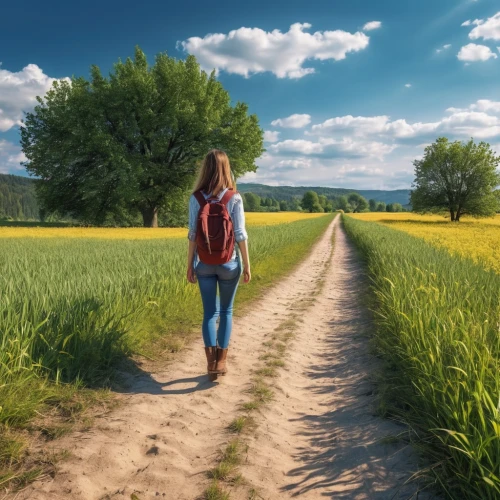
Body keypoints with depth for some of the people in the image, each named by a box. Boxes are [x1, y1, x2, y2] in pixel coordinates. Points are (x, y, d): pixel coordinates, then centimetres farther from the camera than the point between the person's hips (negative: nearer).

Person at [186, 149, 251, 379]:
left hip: (204, 264, 1)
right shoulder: (234, 197, -8)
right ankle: (221, 360, 19)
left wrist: (190, 266, 4)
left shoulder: (196, 198, -4)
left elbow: (192, 235, -3)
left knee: (209, 312, 10)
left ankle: (211, 362, 7)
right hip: (229, 263, -1)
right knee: (226, 311, 15)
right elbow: (240, 235, -8)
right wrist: (247, 266, -1)